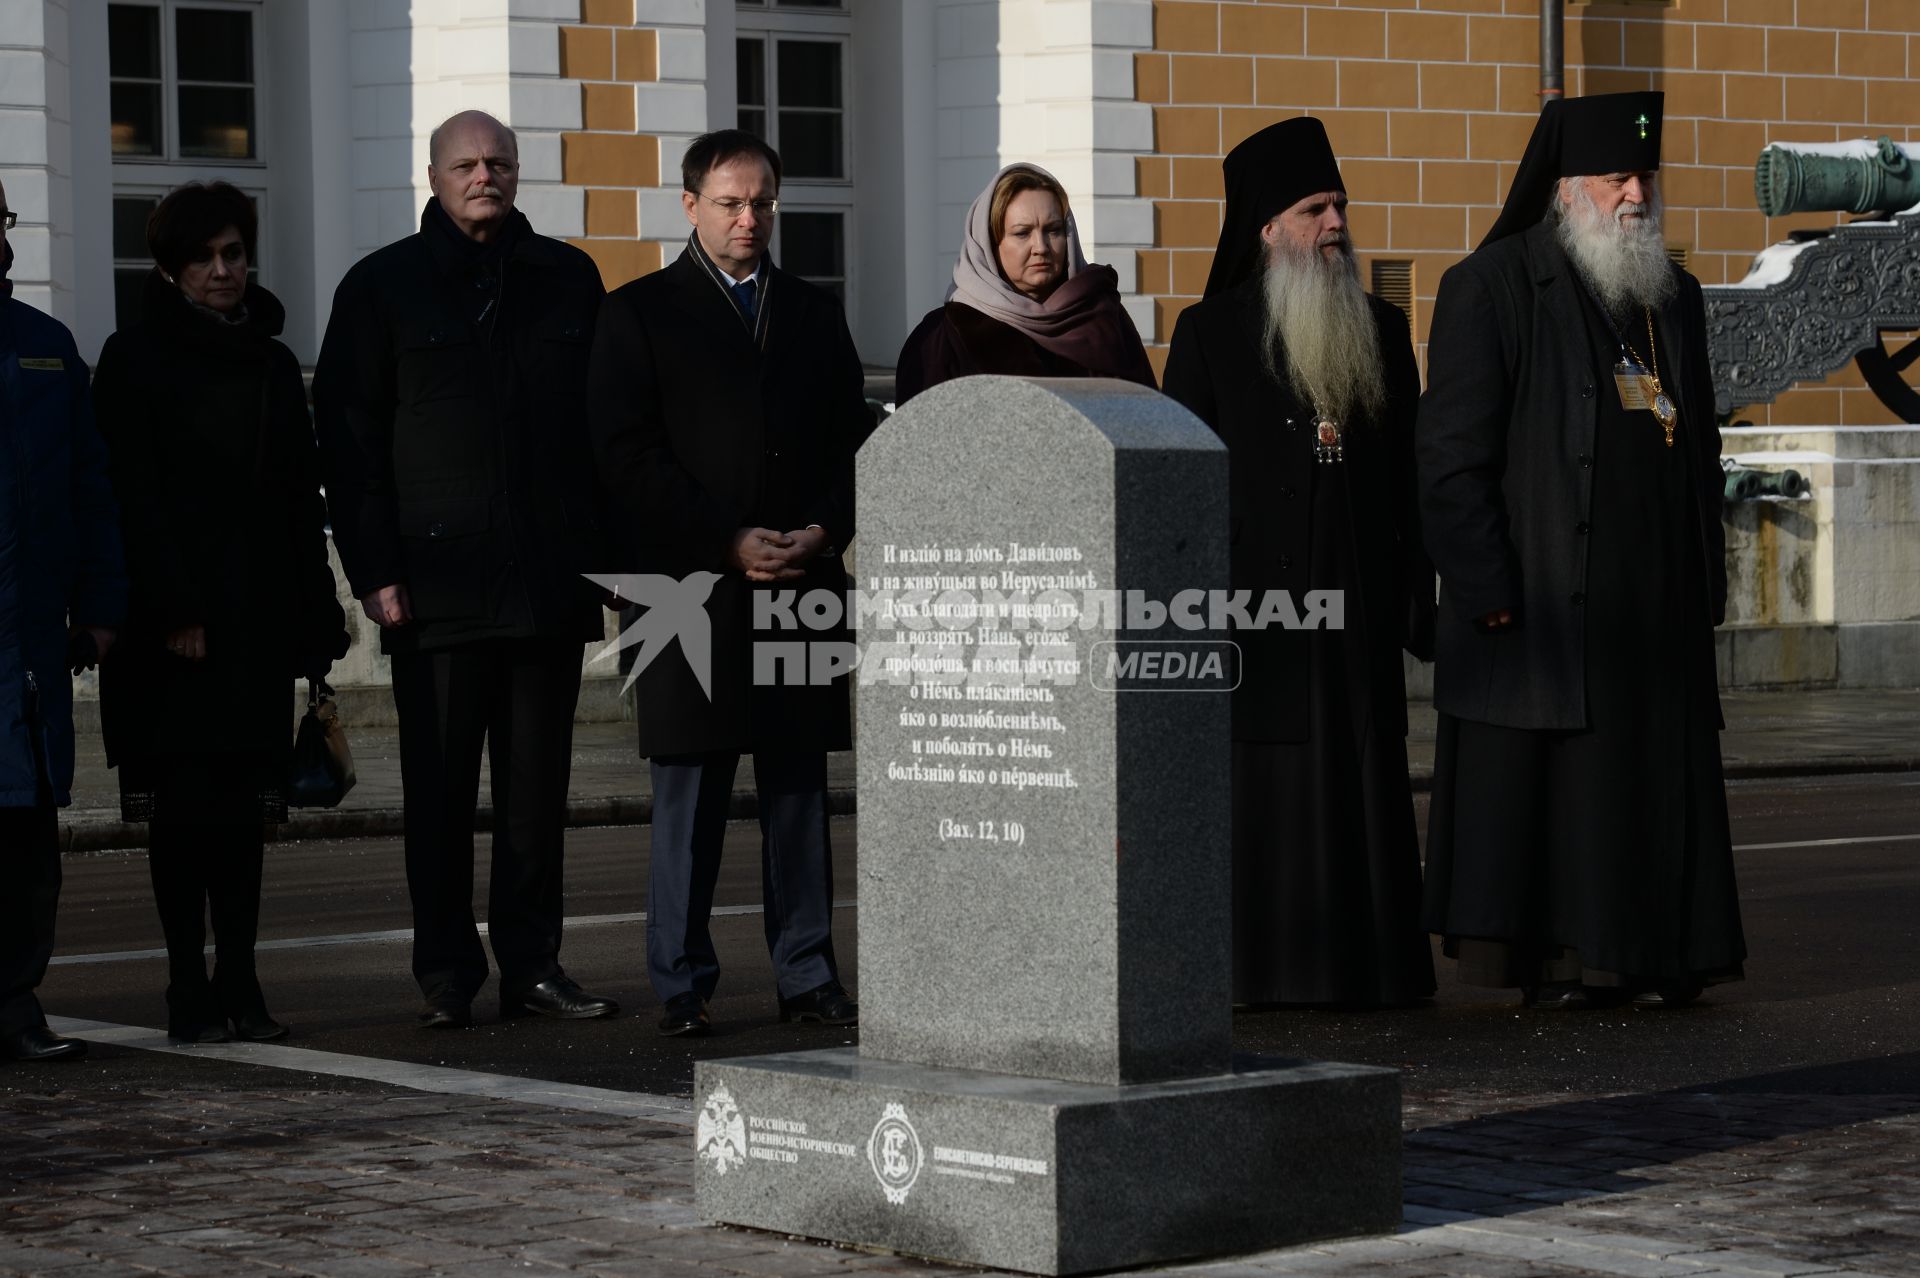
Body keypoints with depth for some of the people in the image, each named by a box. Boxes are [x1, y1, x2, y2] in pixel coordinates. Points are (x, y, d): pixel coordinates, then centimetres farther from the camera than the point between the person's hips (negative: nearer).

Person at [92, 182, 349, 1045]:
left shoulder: (272, 364, 15)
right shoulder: (136, 361, -1)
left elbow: (301, 500, 14)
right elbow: (134, 498, -8)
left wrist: (315, 617, 7)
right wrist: (173, 611, -16)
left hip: (258, 619, 5)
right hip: (171, 618, -5)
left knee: (245, 804, 4)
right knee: (182, 802, -4)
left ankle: (240, 982, 7)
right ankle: (190, 984, 0)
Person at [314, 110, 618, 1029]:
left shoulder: (567, 279, 12)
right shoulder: (383, 287, 5)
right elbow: (348, 437, 3)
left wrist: (601, 550, 5)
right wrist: (374, 570, -6)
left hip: (549, 577, 2)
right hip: (436, 582, -2)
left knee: (537, 787, 5)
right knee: (439, 790, 0)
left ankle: (532, 963, 12)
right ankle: (447, 976, 6)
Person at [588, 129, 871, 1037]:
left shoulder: (814, 315, 17)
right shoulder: (640, 314, 4)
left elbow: (854, 442, 15)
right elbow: (629, 454, -4)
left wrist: (823, 530, -4)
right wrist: (730, 542, -12)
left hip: (803, 582, 4)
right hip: (692, 587, -4)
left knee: (799, 786, 6)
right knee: (689, 792, -2)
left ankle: (807, 977, 11)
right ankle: (682, 986, 3)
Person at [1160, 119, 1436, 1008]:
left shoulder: (1381, 332, 13)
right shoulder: (1210, 333, 2)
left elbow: (1408, 475, 13)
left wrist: (1415, 595, 5)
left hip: (1356, 604, 4)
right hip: (1252, 606, -3)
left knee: (1362, 779, 4)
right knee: (1258, 789, -4)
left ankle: (1368, 962, 8)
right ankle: (1257, 967, 0)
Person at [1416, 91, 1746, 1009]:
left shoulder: (1674, 297, 16)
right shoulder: (1492, 287, -4)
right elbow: (1452, 452, -8)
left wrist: (1706, 583, 14)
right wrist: (1485, 587, -15)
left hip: (1654, 597, 6)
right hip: (1543, 591, -6)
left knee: (1661, 770, 5)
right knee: (1541, 775, -5)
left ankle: (1660, 954, 11)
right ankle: (1552, 960, 1)